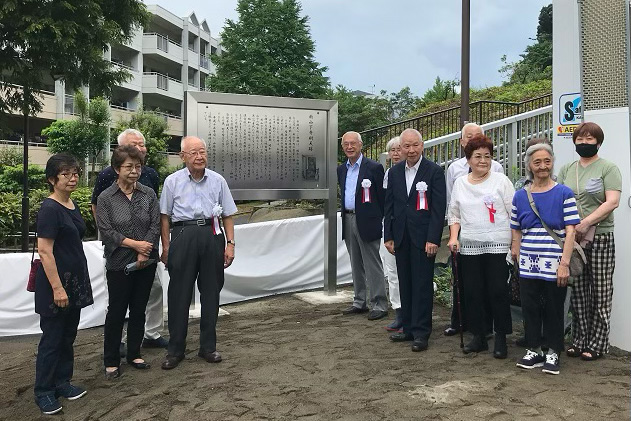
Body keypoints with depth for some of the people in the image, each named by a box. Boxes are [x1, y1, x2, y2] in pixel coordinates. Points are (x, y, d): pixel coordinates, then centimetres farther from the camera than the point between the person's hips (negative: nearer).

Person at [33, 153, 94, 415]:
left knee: (68, 335, 16)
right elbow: (44, 251, -20)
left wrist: (75, 283, 18)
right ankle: (43, 392, 18)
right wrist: (57, 288, -21)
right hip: (56, 281, -8)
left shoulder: (72, 205, 9)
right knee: (52, 339, 3)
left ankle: (62, 383, 28)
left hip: (75, 280, 8)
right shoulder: (49, 209, -17)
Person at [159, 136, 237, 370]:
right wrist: (166, 247, 3)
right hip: (183, 235, -1)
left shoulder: (218, 181, 8)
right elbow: (164, 216, 7)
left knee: (211, 292, 8)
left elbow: (227, 215, 10)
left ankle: (208, 346, 22)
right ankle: (175, 350, 13)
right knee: (179, 294, 1)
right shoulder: (172, 181, 5)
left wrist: (230, 243, 3)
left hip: (212, 236, 2)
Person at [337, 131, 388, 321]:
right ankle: (359, 302, 25)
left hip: (366, 221, -7)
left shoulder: (374, 167, -7)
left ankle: (379, 305, 6)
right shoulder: (341, 169, 13)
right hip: (348, 220, 7)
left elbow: (382, 197, -7)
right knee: (356, 264, 14)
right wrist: (345, 215, 12)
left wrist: (378, 220, -9)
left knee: (372, 264, -2)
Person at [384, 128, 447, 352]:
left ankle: (421, 333, 8)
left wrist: (433, 239, -14)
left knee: (422, 285, -1)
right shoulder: (394, 172, 9)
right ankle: (409, 328, 23)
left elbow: (439, 208, -8)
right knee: (405, 285, 11)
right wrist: (388, 236, 6)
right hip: (401, 238, 5)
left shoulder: (434, 171, -5)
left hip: (423, 238, -5)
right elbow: (389, 206, 11)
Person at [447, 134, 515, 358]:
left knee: (498, 292, -1)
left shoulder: (501, 180, 0)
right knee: (473, 293, 8)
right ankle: (478, 337, 22)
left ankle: (501, 338, 15)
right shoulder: (460, 183, 10)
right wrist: (453, 237, 1)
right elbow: (454, 215, 15)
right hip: (469, 246, 4)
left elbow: (514, 213, -1)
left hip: (498, 245, -3)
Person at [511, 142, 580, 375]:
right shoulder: (520, 196, 7)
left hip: (554, 264, -3)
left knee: (554, 309, 8)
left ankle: (553, 353, 24)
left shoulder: (564, 194, -2)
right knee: (530, 308, 9)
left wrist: (564, 264, -13)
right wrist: (517, 255, 4)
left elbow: (570, 231, -7)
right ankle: (533, 351, 24)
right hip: (528, 265, 3)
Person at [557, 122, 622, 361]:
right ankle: (579, 341, 18)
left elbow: (612, 202, -11)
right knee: (578, 292, 8)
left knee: (601, 292, 2)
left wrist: (585, 223, -19)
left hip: (600, 237, -4)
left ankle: (597, 344, 12)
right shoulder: (566, 170, 14)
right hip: (572, 239, 4)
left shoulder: (608, 168, 0)